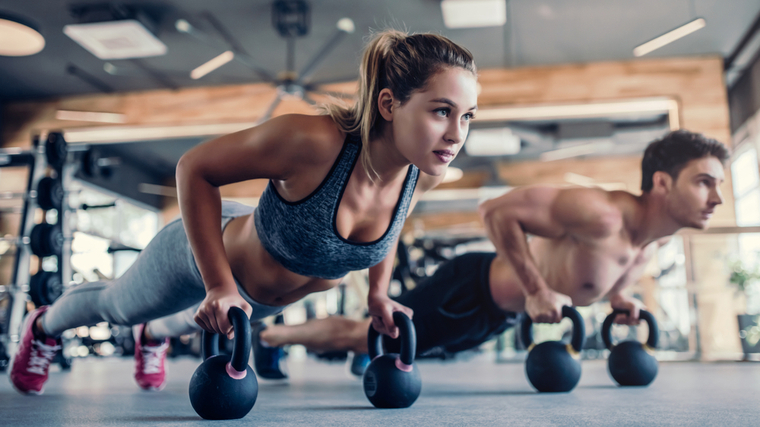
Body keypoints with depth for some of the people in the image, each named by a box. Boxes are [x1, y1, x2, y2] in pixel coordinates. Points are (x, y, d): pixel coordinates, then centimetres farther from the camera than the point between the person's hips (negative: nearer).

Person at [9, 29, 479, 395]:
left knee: (196, 321, 39)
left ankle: (154, 336, 75)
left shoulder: (425, 174, -26)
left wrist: (378, 294, -1)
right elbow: (195, 168, -30)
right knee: (117, 305, 28)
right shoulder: (312, 142, -44)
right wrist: (219, 286, -32)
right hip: (203, 253, -5)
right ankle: (44, 327, 63)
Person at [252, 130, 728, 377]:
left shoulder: (659, 238, -3)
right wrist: (536, 290, -31)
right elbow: (497, 210, -33)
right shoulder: (601, 214, -34)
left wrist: (616, 295, 4)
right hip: (473, 290, -8)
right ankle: (267, 334, 26)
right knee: (362, 334, 4)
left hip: (499, 314, 9)